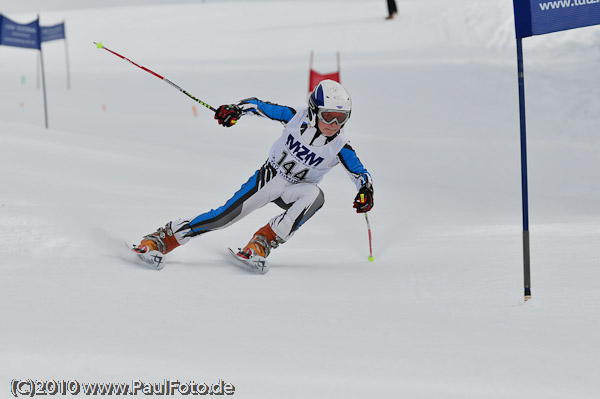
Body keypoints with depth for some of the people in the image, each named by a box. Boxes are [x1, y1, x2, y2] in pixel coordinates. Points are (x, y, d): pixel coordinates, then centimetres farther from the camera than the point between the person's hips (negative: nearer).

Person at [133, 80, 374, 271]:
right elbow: (259, 106, -7)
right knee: (225, 215, -12)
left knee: (315, 195, -35)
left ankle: (263, 242, -26)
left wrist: (365, 191, -26)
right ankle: (162, 239, 0)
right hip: (268, 177, 0)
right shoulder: (297, 118, -17)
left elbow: (360, 173, -6)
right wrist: (236, 110, -24)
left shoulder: (340, 147, -18)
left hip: (293, 192, 0)